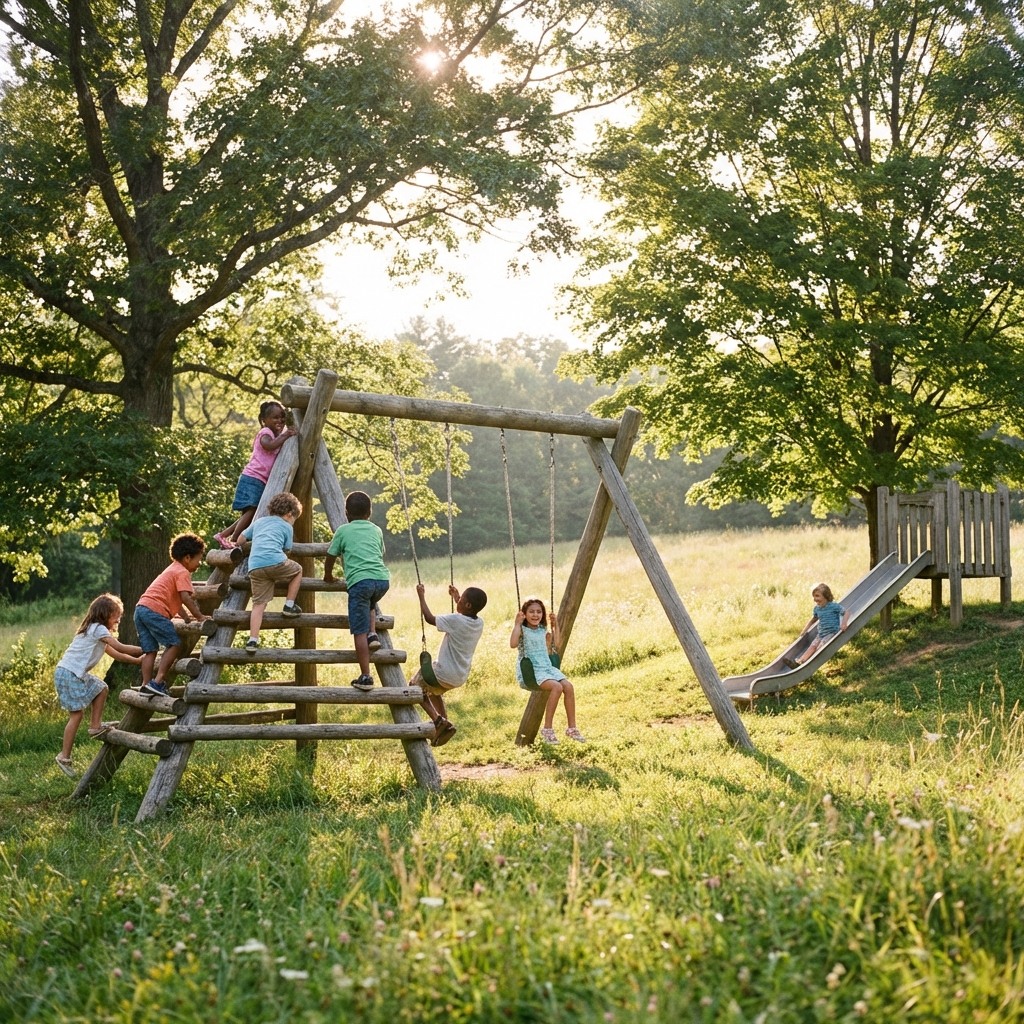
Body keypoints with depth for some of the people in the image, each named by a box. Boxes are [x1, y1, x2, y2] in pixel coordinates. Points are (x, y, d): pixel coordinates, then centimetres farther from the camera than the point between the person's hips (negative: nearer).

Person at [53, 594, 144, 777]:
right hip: (68, 674, -10)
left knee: (100, 689, 20)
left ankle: (95, 726, 20)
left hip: (77, 674, 10)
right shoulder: (99, 629, -10)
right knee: (77, 714, -8)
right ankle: (64, 757, -5)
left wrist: (137, 660, 17)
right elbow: (121, 648, -14)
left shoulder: (96, 631, 20)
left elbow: (115, 654, 22)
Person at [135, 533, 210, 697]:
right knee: (174, 643, -4)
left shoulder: (172, 569, 28)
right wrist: (200, 617, -10)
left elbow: (176, 600, 31)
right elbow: (185, 598, -16)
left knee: (150, 650, 12)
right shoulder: (183, 572, -3)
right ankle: (158, 682, -8)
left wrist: (188, 618, 29)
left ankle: (146, 685, 11)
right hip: (155, 610, -10)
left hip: (141, 608, 10)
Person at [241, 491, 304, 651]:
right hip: (276, 561, -4)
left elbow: (241, 538, 38)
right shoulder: (287, 527, 17)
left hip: (255, 566, 4)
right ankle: (289, 605, 21)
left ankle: (252, 640, -9)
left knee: (259, 603, 3)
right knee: (297, 570, 26)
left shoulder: (258, 522, 31)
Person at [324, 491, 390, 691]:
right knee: (370, 604, 38)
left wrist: (328, 575, 41)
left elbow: (330, 558, 21)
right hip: (383, 579, 4)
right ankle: (373, 633, 14)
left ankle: (365, 677, -5)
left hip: (360, 581, -4)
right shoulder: (376, 530, 24)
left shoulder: (343, 530, 14)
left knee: (359, 631, -1)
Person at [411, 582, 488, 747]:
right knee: (434, 690, 34)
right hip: (460, 677, 8)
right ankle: (444, 724, 22)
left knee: (415, 686, 18)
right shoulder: (479, 623, -2)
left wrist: (422, 596, -4)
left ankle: (438, 721, 0)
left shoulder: (456, 620, -24)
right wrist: (456, 597, 31)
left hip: (444, 675, -8)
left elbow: (430, 618, -14)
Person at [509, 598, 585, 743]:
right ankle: (547, 729, -20)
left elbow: (556, 644, 26)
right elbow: (513, 644, -25)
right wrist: (517, 623, -21)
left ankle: (572, 728, -7)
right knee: (557, 687, -29)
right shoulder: (523, 630, -6)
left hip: (547, 667, 7)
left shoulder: (542, 630, 14)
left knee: (568, 686, -17)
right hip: (530, 671, -7)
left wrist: (555, 625, 18)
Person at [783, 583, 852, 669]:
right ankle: (798, 662, -37)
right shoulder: (817, 608, 11)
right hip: (821, 634, 5)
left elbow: (846, 612, -13)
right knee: (812, 646, -18)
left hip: (832, 632, -5)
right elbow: (813, 619, 29)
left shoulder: (834, 606, -9)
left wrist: (844, 624, -30)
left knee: (820, 648, -24)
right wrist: (804, 630, 23)